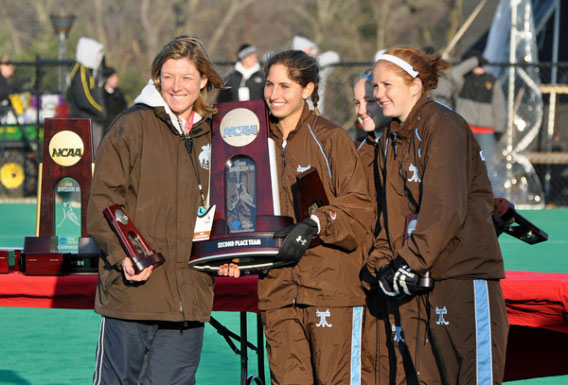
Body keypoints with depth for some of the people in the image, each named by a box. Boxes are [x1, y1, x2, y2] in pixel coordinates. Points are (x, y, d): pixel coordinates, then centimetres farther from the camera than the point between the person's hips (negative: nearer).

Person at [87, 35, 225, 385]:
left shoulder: (213, 136, 14)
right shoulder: (132, 127, -1)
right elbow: (103, 201, -5)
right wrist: (122, 254, -19)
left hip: (189, 297, 4)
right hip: (132, 288, -4)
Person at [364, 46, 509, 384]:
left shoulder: (444, 126, -9)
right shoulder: (391, 140, 16)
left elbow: (445, 208, -18)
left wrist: (411, 263, -19)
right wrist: (382, 267, 2)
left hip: (463, 275, -8)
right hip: (413, 281, 8)